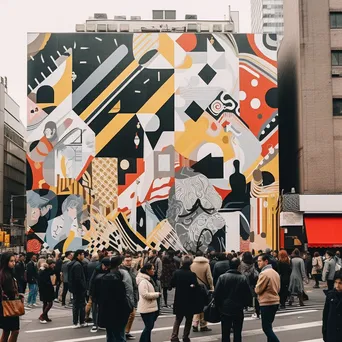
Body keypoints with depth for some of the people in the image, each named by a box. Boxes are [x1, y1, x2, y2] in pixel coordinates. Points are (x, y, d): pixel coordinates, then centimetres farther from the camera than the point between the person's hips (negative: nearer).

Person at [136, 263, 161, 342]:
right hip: (146, 308, -10)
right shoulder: (143, 281, -19)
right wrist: (157, 294, -18)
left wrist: (156, 294, 8)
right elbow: (145, 294, -28)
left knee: (149, 327, 16)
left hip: (151, 307, 10)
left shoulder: (149, 279, 15)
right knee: (148, 327, -7)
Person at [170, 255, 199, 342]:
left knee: (178, 319, 14)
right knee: (188, 320, 13)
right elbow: (196, 286, -14)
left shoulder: (177, 273, -7)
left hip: (179, 300, 3)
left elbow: (172, 284, -1)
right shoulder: (192, 274, -16)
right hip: (190, 301, -3)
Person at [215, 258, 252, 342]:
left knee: (225, 333, 9)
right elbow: (249, 295, -7)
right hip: (238, 310, 0)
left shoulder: (222, 277, -10)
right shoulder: (243, 278, -11)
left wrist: (219, 306, 7)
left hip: (225, 309, 0)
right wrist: (243, 304, 11)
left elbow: (216, 294, -9)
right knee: (237, 333, 9)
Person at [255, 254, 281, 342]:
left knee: (266, 328, -4)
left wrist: (256, 287, 5)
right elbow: (278, 288, 17)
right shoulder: (275, 273, 11)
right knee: (268, 326, 18)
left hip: (267, 303, -9)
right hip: (275, 302, 9)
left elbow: (258, 290, -14)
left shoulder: (264, 273, -18)